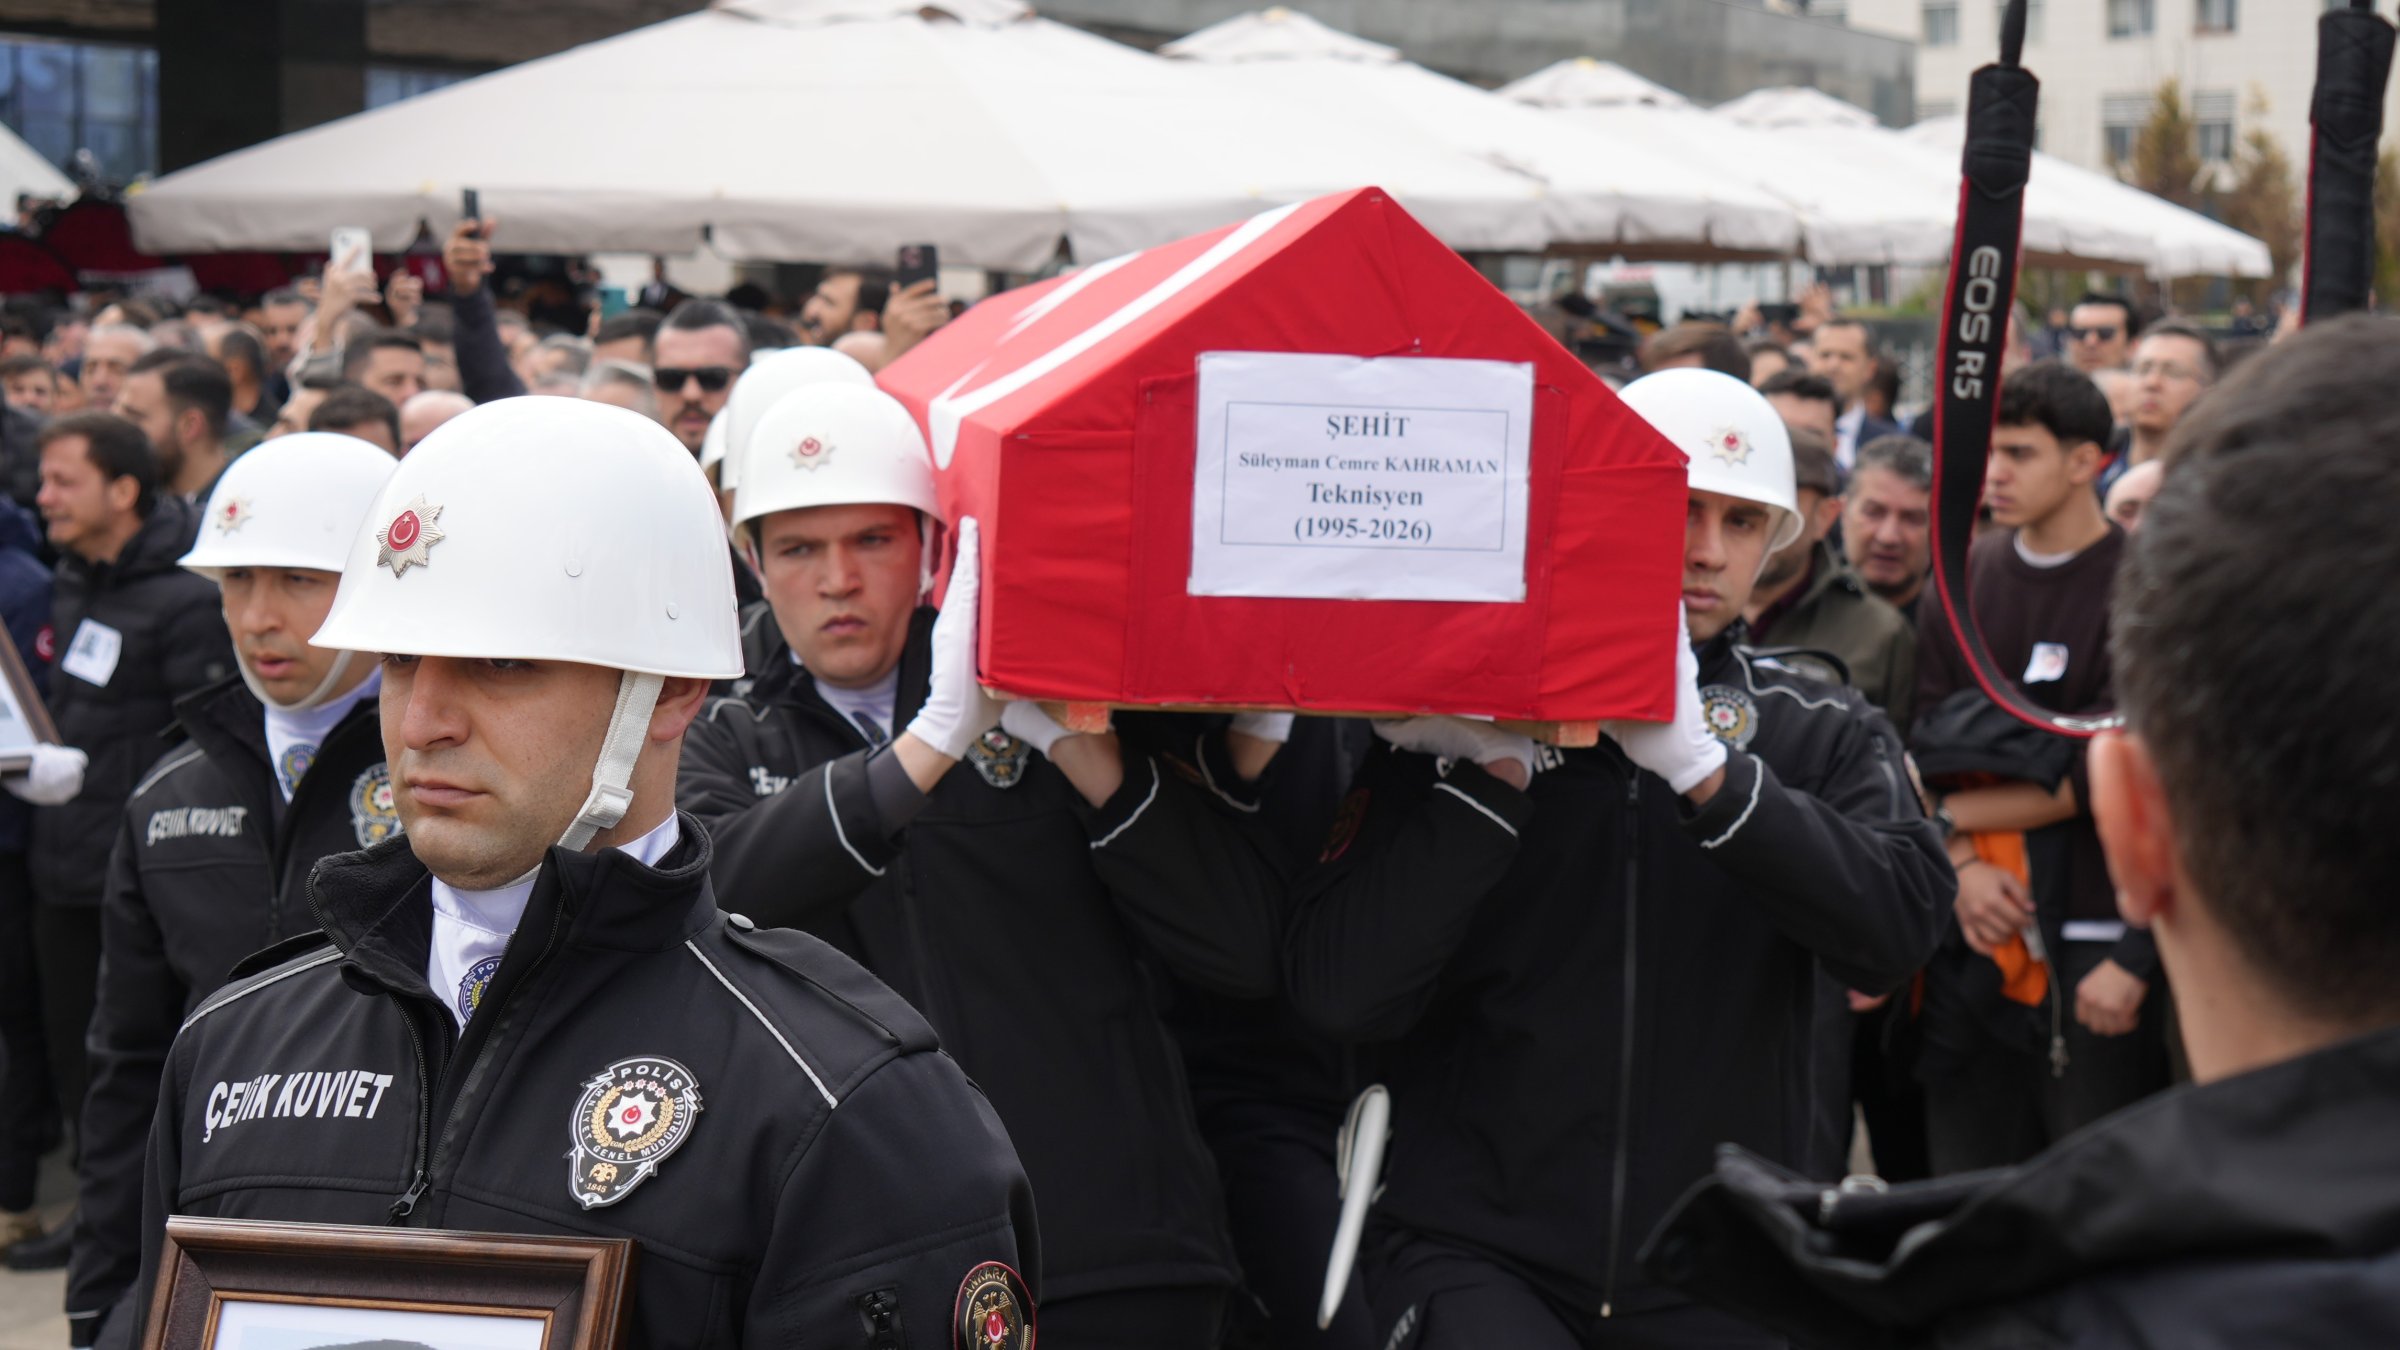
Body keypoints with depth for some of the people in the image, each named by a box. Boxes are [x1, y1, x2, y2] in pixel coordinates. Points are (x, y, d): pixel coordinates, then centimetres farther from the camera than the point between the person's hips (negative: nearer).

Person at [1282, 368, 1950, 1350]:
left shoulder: (1823, 736, 8)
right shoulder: (1462, 723, 1)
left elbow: (1895, 930, -11)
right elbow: (1339, 992, -9)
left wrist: (1699, 766, -18)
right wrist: (1496, 769, -16)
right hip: (1473, 1252, -2)